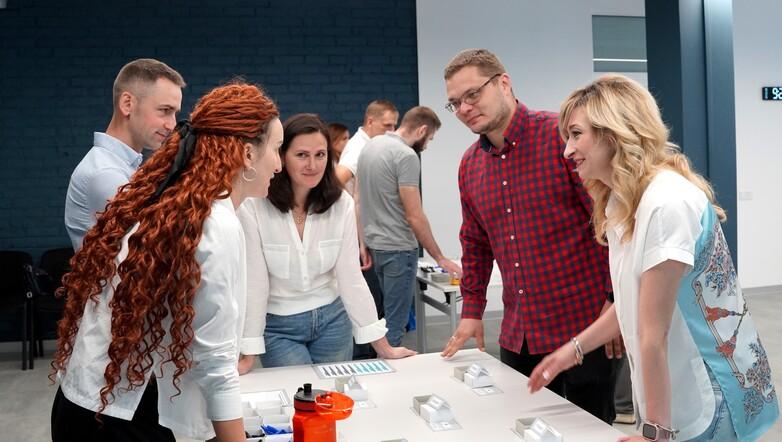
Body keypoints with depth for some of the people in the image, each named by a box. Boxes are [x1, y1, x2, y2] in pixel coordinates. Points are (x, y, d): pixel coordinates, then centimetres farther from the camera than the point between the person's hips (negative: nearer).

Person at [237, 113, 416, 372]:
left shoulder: (341, 204, -9)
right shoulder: (254, 206, -19)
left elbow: (351, 277, -6)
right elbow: (254, 283, -14)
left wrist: (382, 346, -5)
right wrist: (248, 355, -11)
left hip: (332, 319, 3)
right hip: (278, 326, -3)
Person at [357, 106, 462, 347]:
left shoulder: (370, 145, 9)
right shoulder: (406, 156, -18)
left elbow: (364, 200, 15)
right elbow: (415, 217, -19)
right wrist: (440, 259, -13)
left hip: (374, 244, 9)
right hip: (398, 249, -9)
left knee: (387, 314, 19)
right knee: (395, 323, -1)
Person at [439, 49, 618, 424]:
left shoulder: (562, 135, -11)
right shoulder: (470, 164, 9)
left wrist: (616, 301, -15)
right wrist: (472, 309, 17)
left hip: (583, 326, -6)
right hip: (517, 336, 6)